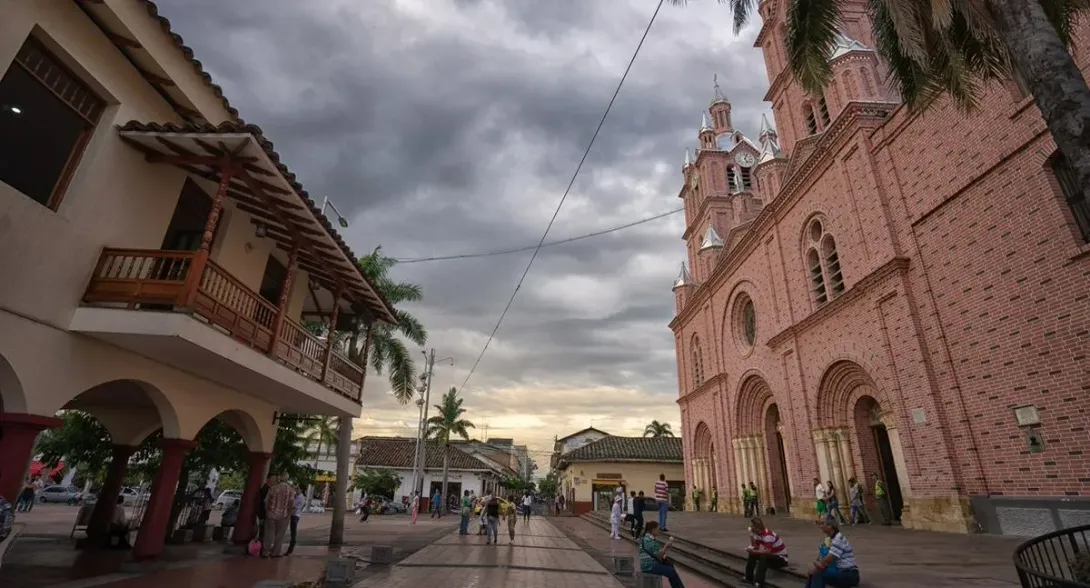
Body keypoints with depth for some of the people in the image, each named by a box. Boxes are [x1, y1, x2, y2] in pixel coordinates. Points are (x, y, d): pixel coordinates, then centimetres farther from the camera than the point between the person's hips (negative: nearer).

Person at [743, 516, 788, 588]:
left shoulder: (768, 535, -30)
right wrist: (751, 535, -14)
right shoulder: (757, 533, -2)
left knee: (764, 557, -33)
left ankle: (758, 582, -33)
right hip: (771, 555, 9)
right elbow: (755, 547, -4)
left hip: (781, 558, -9)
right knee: (752, 554, -2)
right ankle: (749, 578, 2)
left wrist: (754, 551, -31)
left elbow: (767, 551, -38)